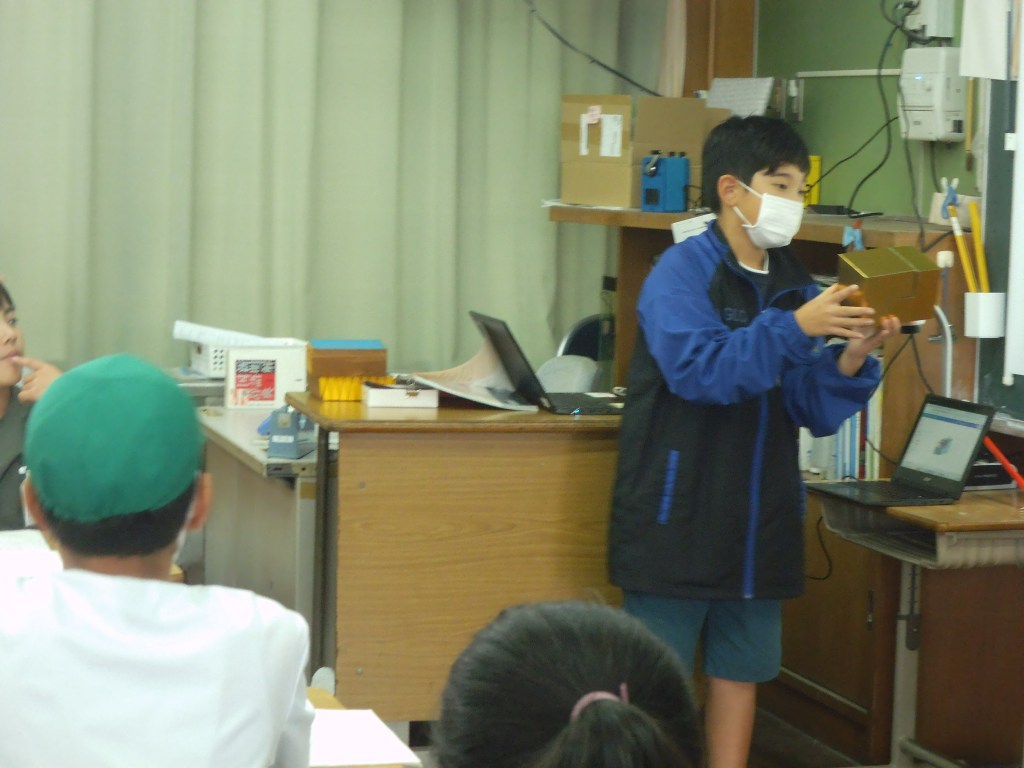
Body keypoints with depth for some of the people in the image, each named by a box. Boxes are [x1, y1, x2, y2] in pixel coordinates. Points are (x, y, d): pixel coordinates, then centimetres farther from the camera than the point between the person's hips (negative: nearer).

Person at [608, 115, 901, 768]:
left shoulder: (796, 287, 8)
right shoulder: (683, 271, -8)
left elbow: (816, 412, 5)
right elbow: (697, 369, -24)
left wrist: (851, 359, -14)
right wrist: (796, 328, -28)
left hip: (759, 521, 6)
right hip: (679, 513, -6)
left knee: (740, 669, 12)